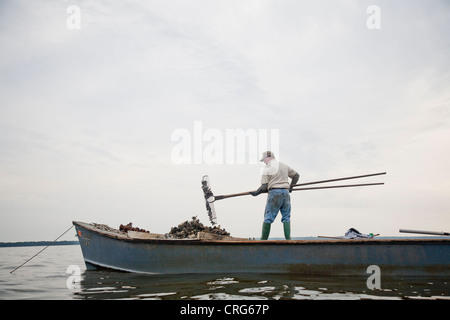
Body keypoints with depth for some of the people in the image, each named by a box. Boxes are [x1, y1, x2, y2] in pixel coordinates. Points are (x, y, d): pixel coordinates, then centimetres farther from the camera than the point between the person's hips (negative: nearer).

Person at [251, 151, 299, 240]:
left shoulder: (267, 169, -2)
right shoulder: (284, 166, 13)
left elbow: (264, 187, -7)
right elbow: (296, 175, 23)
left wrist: (256, 193, 9)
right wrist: (290, 186, 31)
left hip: (274, 193, -4)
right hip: (286, 193, 4)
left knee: (268, 218, 2)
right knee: (286, 217, 9)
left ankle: (263, 240, 5)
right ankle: (288, 238, -1)